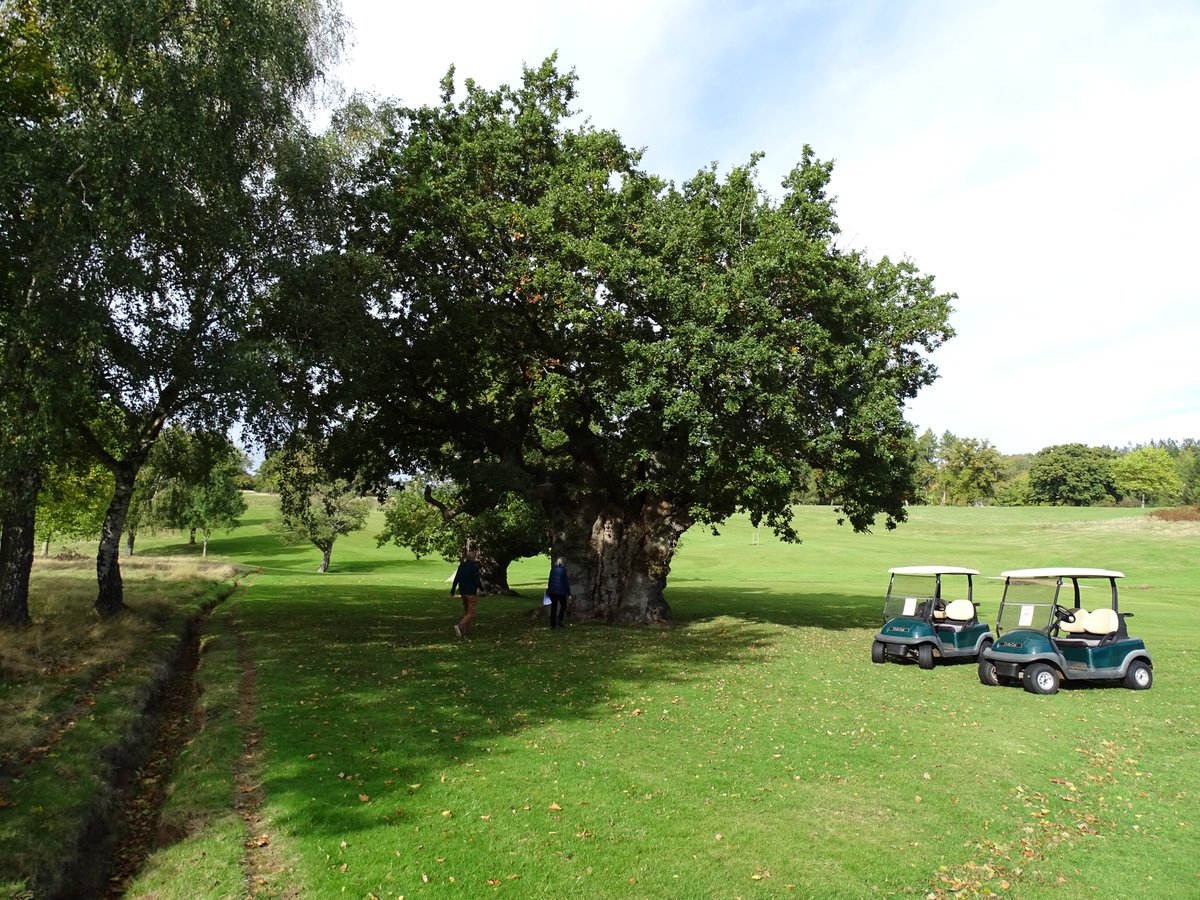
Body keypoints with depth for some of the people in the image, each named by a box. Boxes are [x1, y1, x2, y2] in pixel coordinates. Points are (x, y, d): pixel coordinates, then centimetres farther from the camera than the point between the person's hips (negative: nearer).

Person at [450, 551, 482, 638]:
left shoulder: (461, 566, 6)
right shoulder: (474, 566, -12)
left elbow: (456, 579, 5)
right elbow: (477, 580, -14)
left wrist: (452, 591, 10)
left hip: (463, 591, 7)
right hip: (471, 592, -7)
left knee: (466, 611, 18)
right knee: (471, 613, -5)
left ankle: (466, 630, 20)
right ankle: (460, 626, -24)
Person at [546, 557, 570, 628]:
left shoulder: (552, 569, 7)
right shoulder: (563, 570, -8)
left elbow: (550, 581, 12)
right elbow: (566, 582, -8)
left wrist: (549, 591, 21)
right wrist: (569, 593, -4)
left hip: (552, 591, 4)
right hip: (561, 591, -4)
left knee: (553, 607, 10)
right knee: (563, 606, 14)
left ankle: (552, 624, 9)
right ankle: (559, 620, -4)